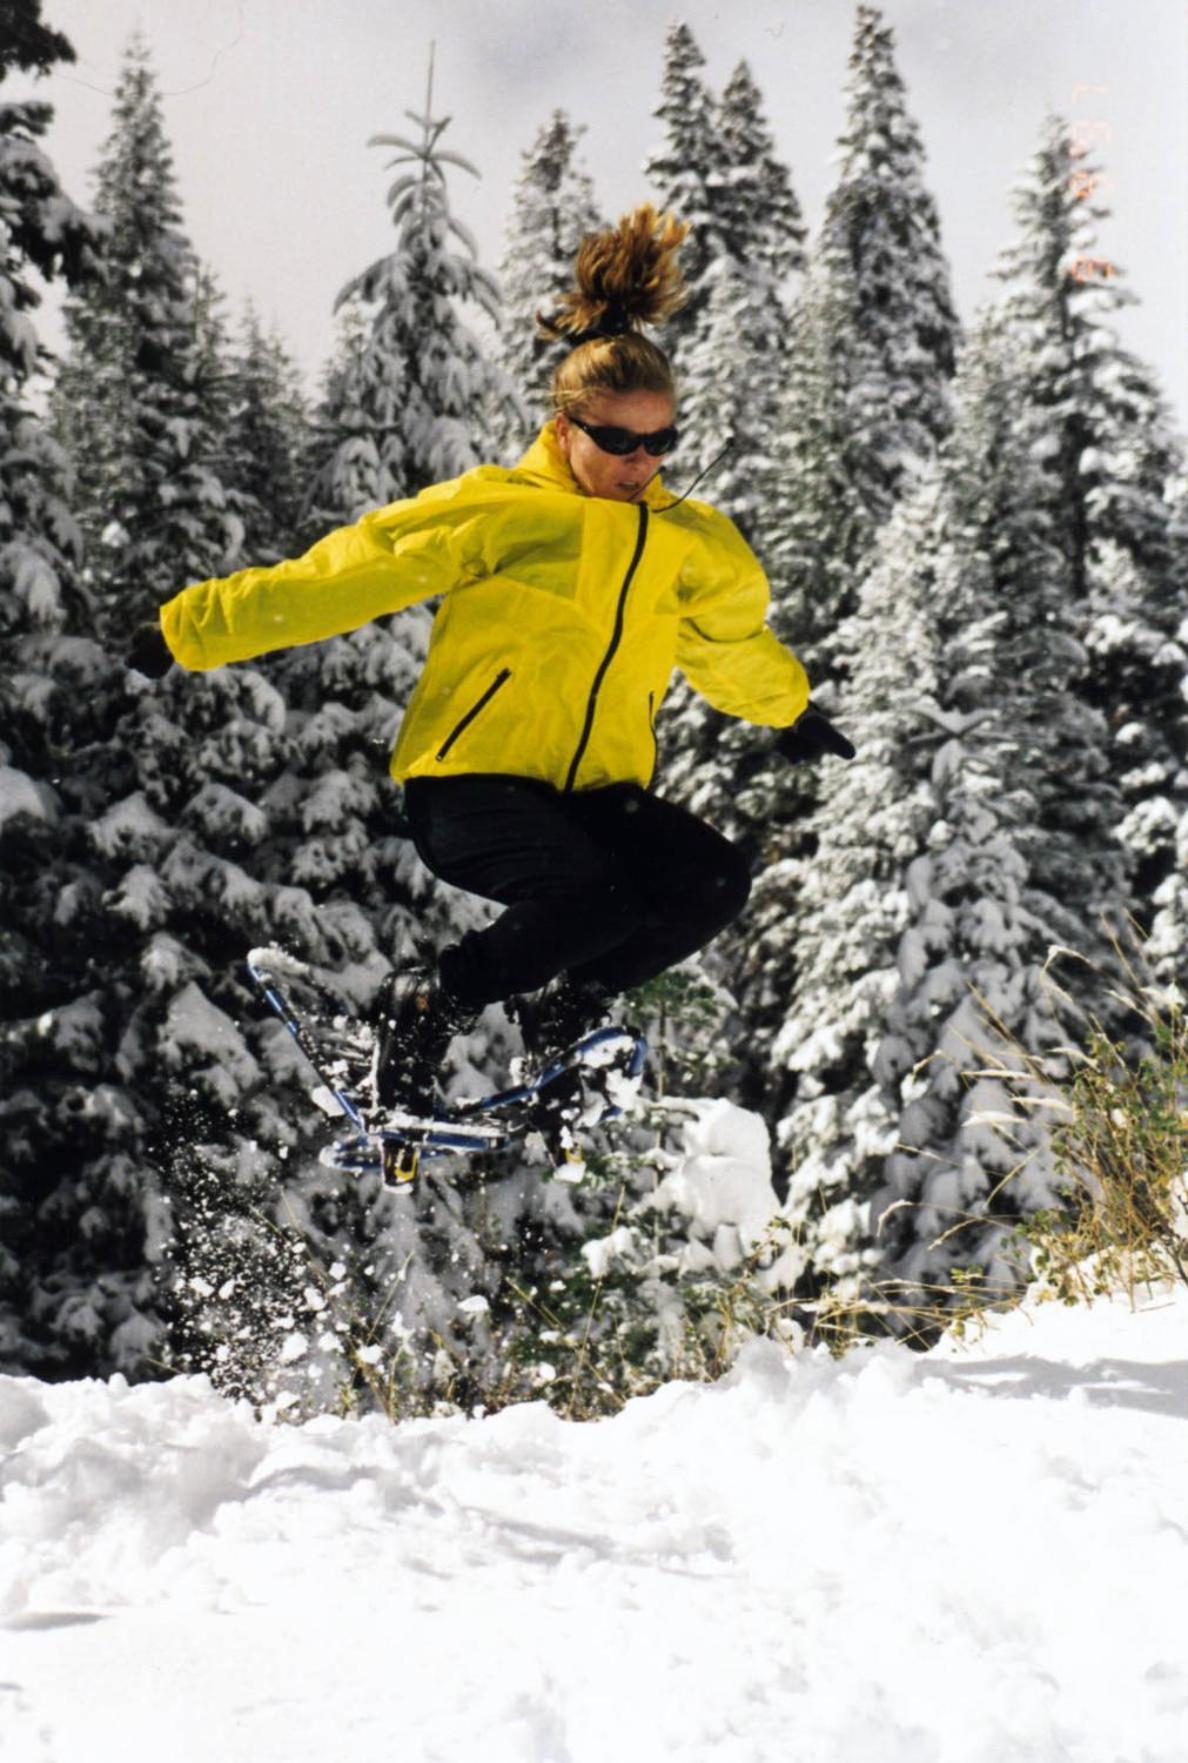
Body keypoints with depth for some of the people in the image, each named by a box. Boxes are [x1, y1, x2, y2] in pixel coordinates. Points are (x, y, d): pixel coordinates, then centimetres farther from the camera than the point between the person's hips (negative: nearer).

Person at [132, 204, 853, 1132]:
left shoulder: (692, 545, 10)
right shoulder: (496, 513, -7)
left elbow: (731, 643, 32)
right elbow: (338, 577, -6)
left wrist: (792, 714, 44)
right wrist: (191, 633, -5)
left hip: (598, 790, 6)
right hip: (470, 780, -5)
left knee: (714, 879, -21)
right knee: (592, 896, -32)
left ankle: (563, 1013, 4)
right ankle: (426, 1006, -4)